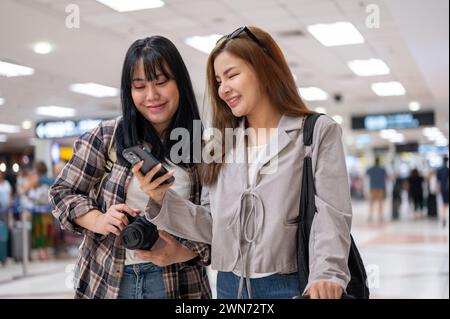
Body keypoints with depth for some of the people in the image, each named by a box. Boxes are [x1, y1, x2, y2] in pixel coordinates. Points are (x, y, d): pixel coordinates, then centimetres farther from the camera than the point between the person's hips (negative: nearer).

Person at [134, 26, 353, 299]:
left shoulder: (319, 133, -3)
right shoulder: (221, 143, 10)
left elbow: (330, 215, -13)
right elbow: (213, 225, 8)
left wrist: (326, 276, -28)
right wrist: (162, 199, -5)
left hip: (291, 285, -4)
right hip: (230, 286, 4)